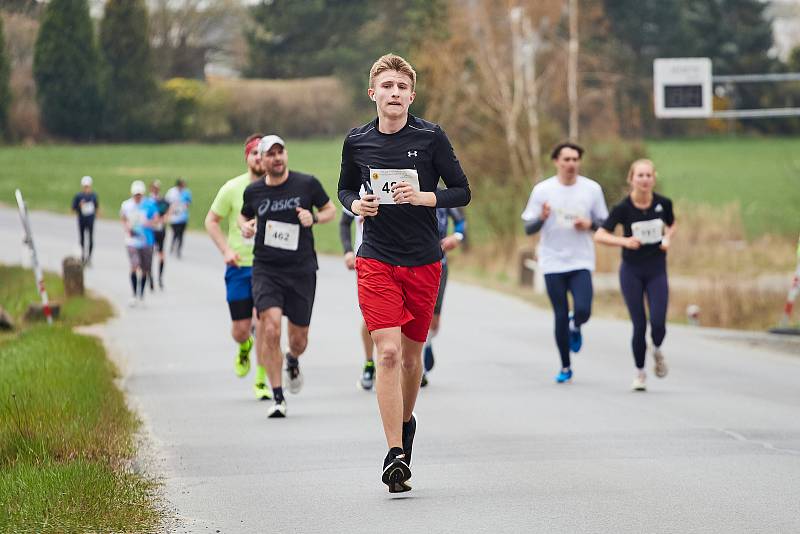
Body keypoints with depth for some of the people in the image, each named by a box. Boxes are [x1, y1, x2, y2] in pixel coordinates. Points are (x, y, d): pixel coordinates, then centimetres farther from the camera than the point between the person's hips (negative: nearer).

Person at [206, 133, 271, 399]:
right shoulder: (233, 188, -3)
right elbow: (211, 221, 7)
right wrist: (226, 250, -4)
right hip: (239, 266, 0)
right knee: (240, 329, 2)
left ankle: (261, 381, 7)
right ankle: (244, 348, 39)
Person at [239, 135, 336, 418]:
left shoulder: (307, 184, -2)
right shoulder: (253, 191, 2)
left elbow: (330, 210, 11)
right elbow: (244, 216, 21)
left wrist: (314, 218, -10)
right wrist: (245, 227, -2)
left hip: (302, 269, 0)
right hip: (265, 269, 0)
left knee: (299, 338, 8)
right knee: (271, 328, -18)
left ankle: (293, 362, 48)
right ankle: (278, 398, -10)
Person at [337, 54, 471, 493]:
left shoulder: (431, 137, -3)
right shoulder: (357, 142, 3)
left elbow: (462, 192, 0)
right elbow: (345, 188, 19)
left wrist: (422, 197, -17)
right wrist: (356, 204, -4)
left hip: (423, 260, 0)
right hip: (376, 261, 0)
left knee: (411, 354, 11)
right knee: (388, 352, -14)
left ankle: (406, 421, 40)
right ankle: (395, 454, -14)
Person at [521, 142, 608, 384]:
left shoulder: (592, 189, 2)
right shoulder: (542, 190, -1)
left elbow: (605, 223, 11)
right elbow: (528, 228, 1)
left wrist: (590, 224, -11)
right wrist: (541, 218, -21)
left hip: (581, 263, 0)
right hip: (553, 263, 0)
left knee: (583, 311, -17)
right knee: (560, 316, 2)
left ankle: (575, 327, 22)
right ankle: (565, 368, 18)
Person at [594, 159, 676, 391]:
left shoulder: (663, 203, -5)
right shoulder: (623, 208, -12)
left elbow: (672, 224, 15)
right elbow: (600, 235, -15)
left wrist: (668, 238, -6)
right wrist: (624, 241, -30)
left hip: (657, 270, 1)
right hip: (631, 271, -1)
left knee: (658, 323, -11)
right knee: (639, 325, -2)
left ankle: (657, 350, 24)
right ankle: (640, 372, 17)